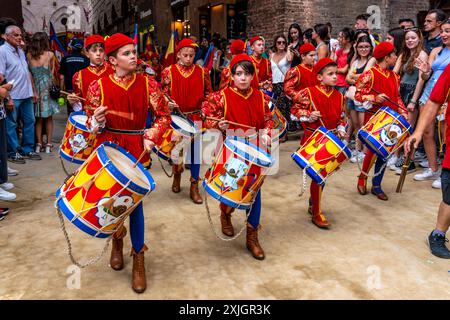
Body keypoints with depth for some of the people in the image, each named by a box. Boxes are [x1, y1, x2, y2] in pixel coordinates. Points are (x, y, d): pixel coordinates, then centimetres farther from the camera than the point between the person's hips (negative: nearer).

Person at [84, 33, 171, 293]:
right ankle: (117, 235, 44)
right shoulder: (98, 86, -6)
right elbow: (91, 123, 1)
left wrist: (151, 138, -12)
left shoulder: (148, 84, -5)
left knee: (134, 201, 1)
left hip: (136, 150, -1)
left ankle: (138, 257, 16)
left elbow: (164, 115, 2)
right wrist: (97, 120, -22)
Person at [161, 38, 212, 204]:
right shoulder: (169, 71, -3)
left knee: (195, 151, 0)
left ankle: (194, 187, 8)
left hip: (195, 118, 0)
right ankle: (177, 175, 41)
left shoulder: (202, 72, 1)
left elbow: (208, 93, 9)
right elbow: (163, 93, 0)